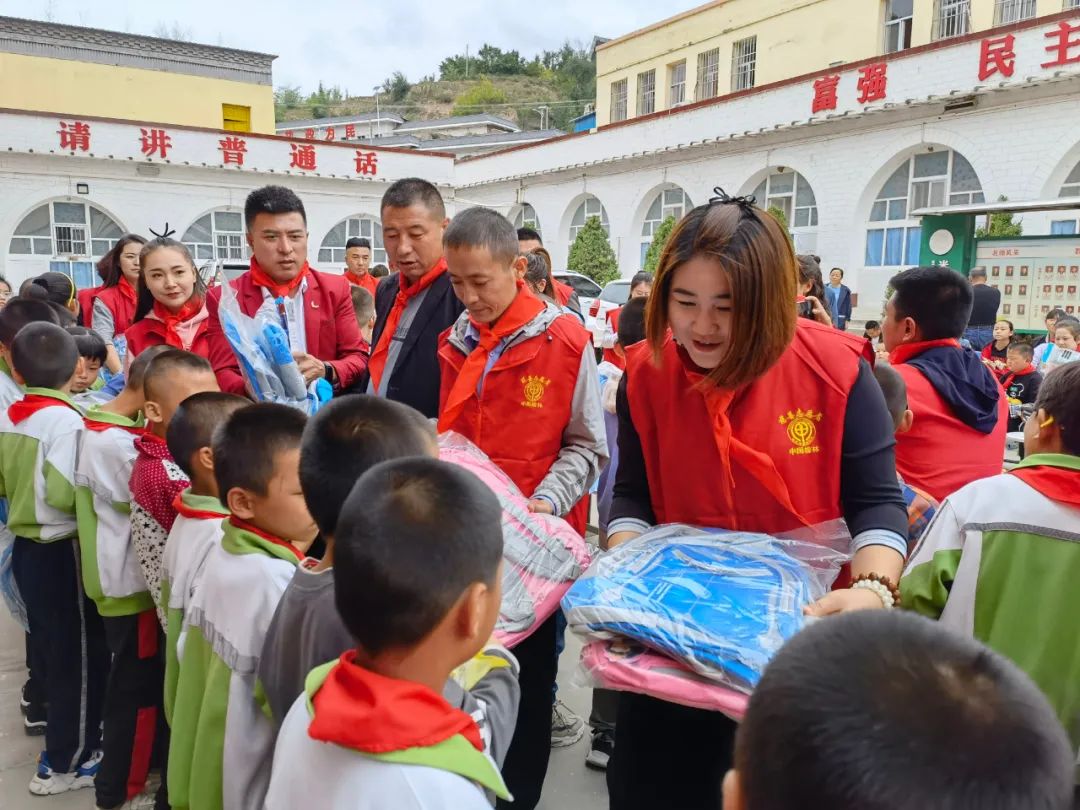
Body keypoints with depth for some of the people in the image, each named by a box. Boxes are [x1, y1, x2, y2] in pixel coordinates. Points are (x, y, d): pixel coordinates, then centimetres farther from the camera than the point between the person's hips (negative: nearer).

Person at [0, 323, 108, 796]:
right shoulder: (65, 419, -21)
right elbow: (64, 494, -27)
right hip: (62, 552, -8)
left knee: (49, 650, 22)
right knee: (79, 656, 7)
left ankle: (65, 740, 39)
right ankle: (64, 763, 18)